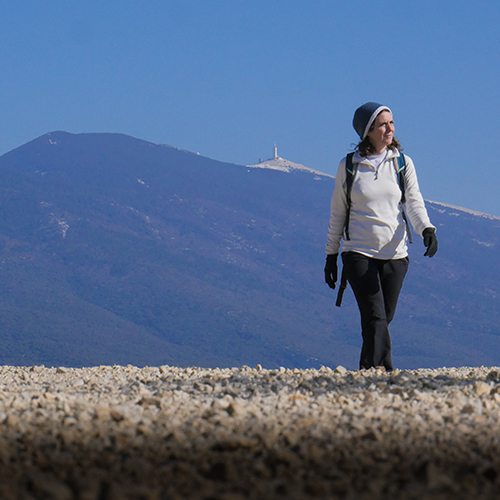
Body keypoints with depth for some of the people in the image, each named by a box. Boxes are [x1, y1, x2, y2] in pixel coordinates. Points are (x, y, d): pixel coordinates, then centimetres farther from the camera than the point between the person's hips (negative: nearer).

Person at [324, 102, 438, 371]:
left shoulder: (402, 162, 5)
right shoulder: (349, 166, 2)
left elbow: (414, 202, -2)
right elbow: (338, 212, 9)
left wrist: (427, 229, -23)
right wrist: (331, 254, 10)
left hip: (395, 253, 2)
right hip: (358, 252, -2)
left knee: (384, 319, 6)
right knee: (375, 317, -16)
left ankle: (367, 371, 22)